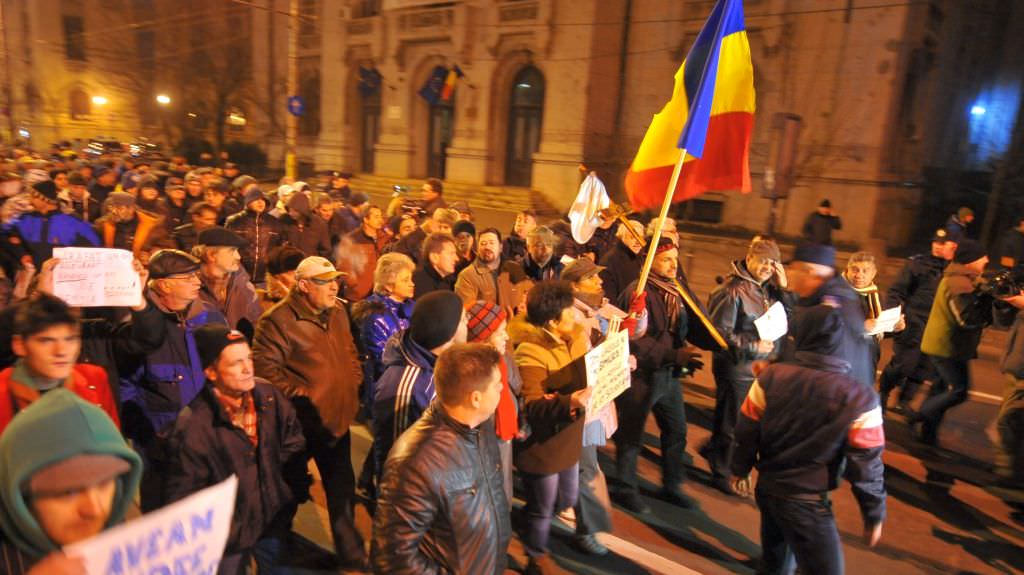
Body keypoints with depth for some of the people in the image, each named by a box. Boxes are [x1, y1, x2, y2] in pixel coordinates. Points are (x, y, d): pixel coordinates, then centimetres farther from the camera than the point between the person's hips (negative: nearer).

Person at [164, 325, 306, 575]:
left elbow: (293, 443, 2)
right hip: (229, 535, -4)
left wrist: (293, 491, 3)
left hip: (274, 520, 5)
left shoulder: (267, 394, -12)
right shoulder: (193, 427, -26)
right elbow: (182, 496, -18)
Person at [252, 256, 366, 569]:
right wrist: (298, 393, -20)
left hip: (338, 416, 6)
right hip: (302, 420, -6)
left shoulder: (337, 311, 5)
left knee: (342, 487, 17)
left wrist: (354, 381, 5)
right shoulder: (279, 319, -18)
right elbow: (264, 366, -22)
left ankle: (350, 550, 35)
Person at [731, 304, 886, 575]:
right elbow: (866, 467, -12)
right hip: (809, 501, -4)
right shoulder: (859, 399, -18)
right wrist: (874, 515, 4)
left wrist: (740, 469, 15)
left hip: (767, 487, 5)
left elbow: (747, 431, -2)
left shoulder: (770, 377, -9)